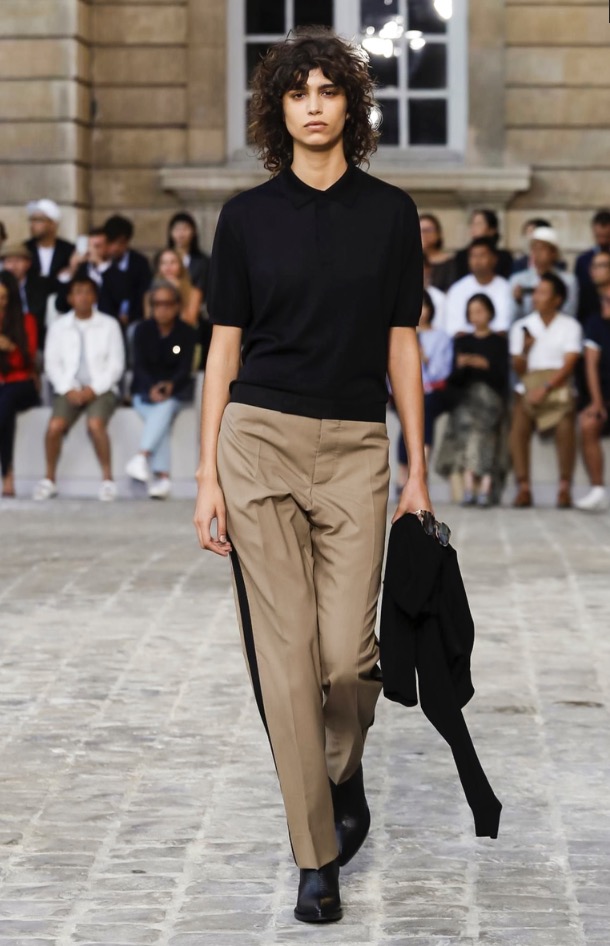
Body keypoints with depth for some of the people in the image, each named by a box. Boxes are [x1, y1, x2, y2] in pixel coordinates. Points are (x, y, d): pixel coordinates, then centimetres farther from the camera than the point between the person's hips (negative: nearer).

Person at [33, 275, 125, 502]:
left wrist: (94, 389, -12)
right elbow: (52, 364, 6)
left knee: (95, 424, -32)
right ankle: (49, 480, -10)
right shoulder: (58, 327, 9)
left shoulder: (109, 325, 4)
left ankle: (107, 479, -19)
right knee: (55, 426, -25)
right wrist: (68, 390, -10)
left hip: (101, 388, -2)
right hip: (69, 388, 2)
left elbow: (116, 364, 1)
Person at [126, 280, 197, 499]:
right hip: (145, 391, 0)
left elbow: (185, 369, -8)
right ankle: (162, 477, -43)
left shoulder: (187, 333, 1)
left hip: (176, 391, 0)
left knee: (166, 406, -36)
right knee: (161, 418, -31)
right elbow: (139, 366, -6)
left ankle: (142, 456, -49)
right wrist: (152, 389, -26)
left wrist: (170, 386, -30)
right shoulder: (143, 330, 3)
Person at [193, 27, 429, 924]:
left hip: (355, 447, 0)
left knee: (350, 653, -7)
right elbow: (224, 346, 4)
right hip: (260, 439, 0)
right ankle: (317, 858, 6)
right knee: (285, 651, -3)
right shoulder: (247, 216, 3)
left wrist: (418, 469, 3)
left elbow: (401, 345, 6)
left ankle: (343, 773, 27)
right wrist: (208, 474, -1)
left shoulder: (390, 212, 4)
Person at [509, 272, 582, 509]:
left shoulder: (570, 326, 4)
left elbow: (569, 365, -5)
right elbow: (518, 370, 8)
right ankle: (523, 488, -26)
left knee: (565, 424, -32)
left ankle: (565, 489, -23)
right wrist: (524, 350, -13)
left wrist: (546, 389, -18)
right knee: (518, 425, -29)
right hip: (529, 386, 2)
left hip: (559, 386, -2)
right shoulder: (522, 326, 11)